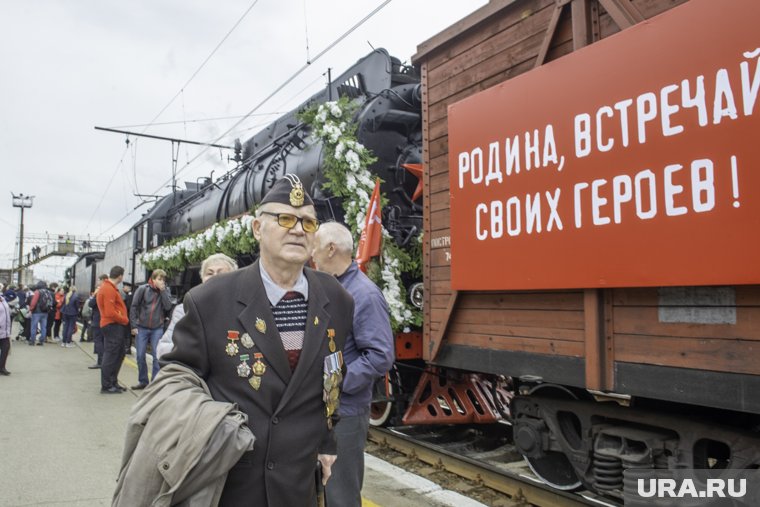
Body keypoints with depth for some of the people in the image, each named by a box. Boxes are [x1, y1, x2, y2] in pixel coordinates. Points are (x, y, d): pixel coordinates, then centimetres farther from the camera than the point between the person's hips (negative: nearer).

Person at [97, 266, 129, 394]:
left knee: (119, 355, 16)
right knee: (110, 356, -4)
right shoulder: (109, 289, -18)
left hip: (116, 326, 10)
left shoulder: (109, 288, 15)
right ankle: (106, 386, 3)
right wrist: (125, 320, -12)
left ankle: (113, 383, 24)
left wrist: (123, 320, 10)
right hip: (113, 326, -10)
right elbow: (110, 313, -23)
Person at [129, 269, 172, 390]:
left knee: (157, 356, -1)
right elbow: (134, 307, -2)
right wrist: (134, 325, -7)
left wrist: (163, 290, -13)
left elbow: (168, 307, -10)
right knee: (140, 356, 5)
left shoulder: (165, 291, 3)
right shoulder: (142, 289, -3)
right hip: (142, 328, 0)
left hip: (157, 329, 0)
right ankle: (143, 381, 19)